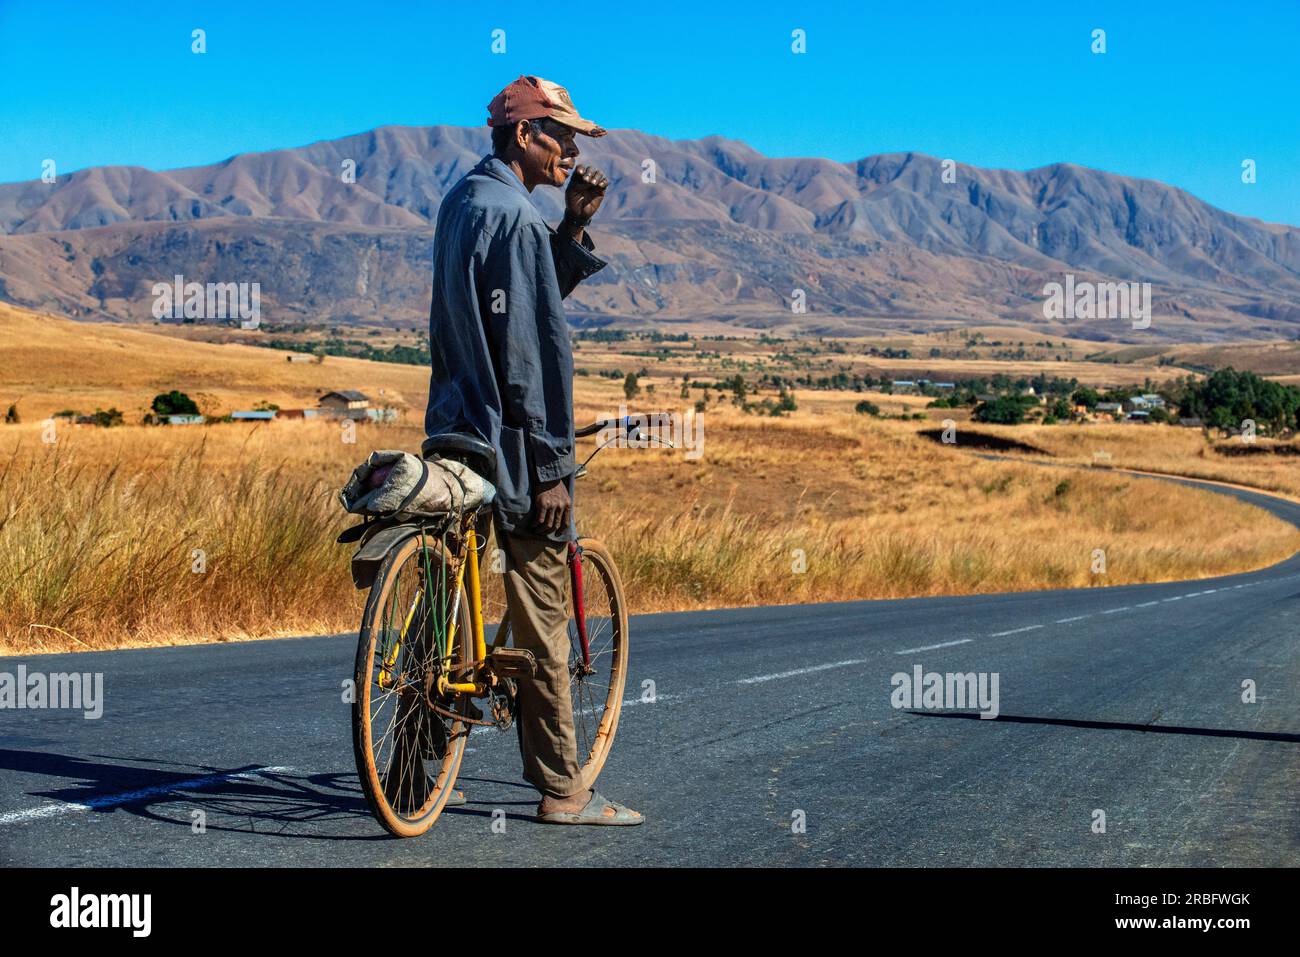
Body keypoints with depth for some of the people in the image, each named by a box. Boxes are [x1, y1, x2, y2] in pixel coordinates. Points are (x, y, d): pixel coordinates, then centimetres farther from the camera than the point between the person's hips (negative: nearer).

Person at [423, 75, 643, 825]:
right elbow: (531, 348, -20)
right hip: (511, 441, -10)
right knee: (543, 618, -3)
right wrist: (550, 468, -18)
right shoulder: (515, 216, -17)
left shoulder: (462, 201, 14)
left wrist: (574, 226, 6)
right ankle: (563, 790, 3)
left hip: (458, 431, 10)